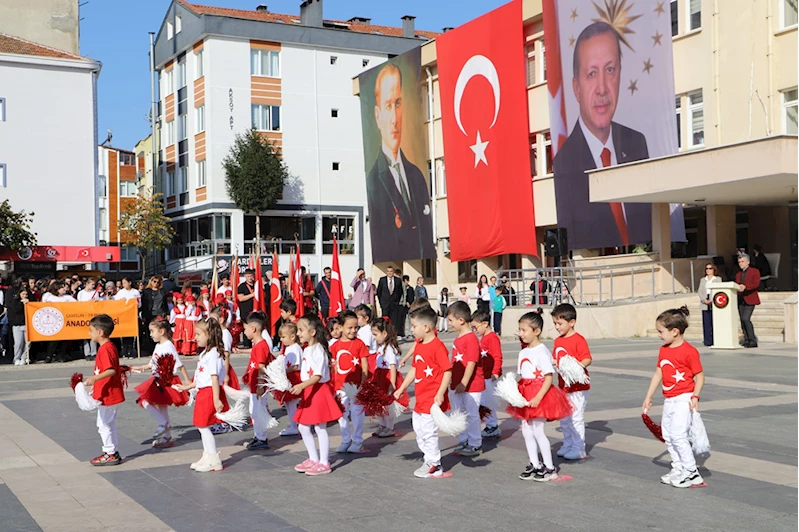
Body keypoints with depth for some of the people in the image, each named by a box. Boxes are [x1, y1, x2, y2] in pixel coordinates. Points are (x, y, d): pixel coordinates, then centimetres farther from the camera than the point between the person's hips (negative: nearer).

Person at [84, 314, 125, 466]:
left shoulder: (105, 349, -20)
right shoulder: (109, 346, 11)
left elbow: (111, 370, -30)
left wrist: (95, 378, -37)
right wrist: (95, 382, 28)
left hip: (107, 395, -10)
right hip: (111, 394, 10)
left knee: (104, 425, -1)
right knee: (108, 424, 18)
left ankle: (110, 454, 6)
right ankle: (112, 452, 26)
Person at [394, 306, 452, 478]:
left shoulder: (437, 347, -18)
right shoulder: (419, 346, 10)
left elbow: (448, 371, -19)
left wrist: (440, 394, -24)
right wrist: (401, 389, 19)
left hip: (433, 399, -10)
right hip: (421, 399, 10)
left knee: (428, 430, -3)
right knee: (419, 430, 16)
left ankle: (433, 465, 12)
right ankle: (432, 461, 28)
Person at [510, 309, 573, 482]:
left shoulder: (542, 351, -14)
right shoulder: (523, 352, 10)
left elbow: (549, 378, -17)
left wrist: (538, 398, -23)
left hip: (540, 394, -8)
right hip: (526, 395, 8)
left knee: (538, 431, -5)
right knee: (526, 431, 9)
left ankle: (549, 468, 6)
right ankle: (534, 465, 20)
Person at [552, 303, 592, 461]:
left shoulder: (578, 340, -15)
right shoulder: (558, 341, 9)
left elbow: (587, 359, -23)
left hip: (578, 387, -8)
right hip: (563, 386, 8)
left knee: (576, 418, -3)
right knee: (564, 418, 15)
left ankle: (579, 449, 6)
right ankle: (568, 445, 28)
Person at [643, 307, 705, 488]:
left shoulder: (689, 351, -14)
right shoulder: (663, 350, 9)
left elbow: (700, 376, -11)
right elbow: (658, 374, 15)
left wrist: (695, 396, -21)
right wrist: (648, 397, 17)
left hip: (683, 399, -8)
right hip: (669, 400, 9)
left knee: (678, 435, -13)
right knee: (667, 436, 12)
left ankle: (692, 472, -2)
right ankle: (678, 468, 24)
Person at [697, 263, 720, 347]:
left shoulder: (718, 279, 12)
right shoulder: (702, 280, 21)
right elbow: (700, 291, 11)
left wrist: (712, 300, -13)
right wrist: (704, 300, -8)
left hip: (715, 304, -3)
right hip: (705, 304, 3)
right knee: (706, 323, -3)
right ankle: (708, 341, -2)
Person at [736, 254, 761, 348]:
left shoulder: (754, 271, 3)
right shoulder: (738, 275, 21)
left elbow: (756, 284, -12)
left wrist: (745, 287, -27)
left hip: (750, 300, -6)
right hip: (740, 300, 6)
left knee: (745, 319, -19)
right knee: (743, 321, 1)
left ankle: (753, 341, -11)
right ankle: (747, 341, 5)